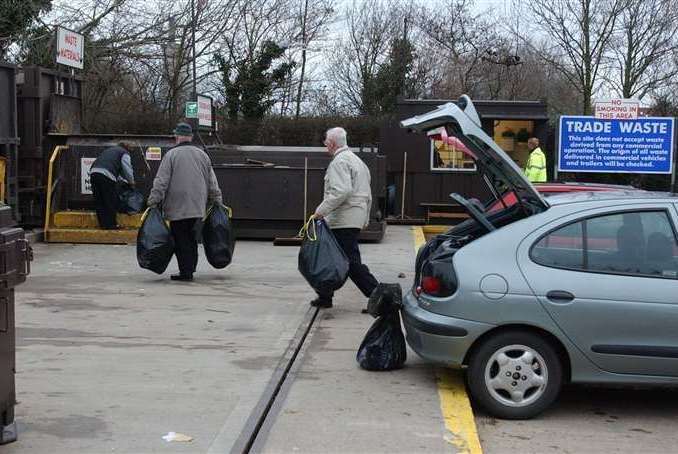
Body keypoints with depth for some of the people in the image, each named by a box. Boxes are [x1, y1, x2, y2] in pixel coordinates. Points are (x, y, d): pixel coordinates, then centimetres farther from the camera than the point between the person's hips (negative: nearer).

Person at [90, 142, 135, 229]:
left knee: (99, 202, 11)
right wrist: (131, 182, 23)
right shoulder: (124, 153, 12)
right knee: (110, 202, 4)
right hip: (106, 175, -7)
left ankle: (103, 224, 16)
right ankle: (111, 225, 8)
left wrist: (125, 180, 43)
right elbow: (127, 169, 6)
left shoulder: (109, 150, 35)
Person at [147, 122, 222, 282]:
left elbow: (161, 182, -8)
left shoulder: (171, 155, -4)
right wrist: (217, 202, 22)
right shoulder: (202, 155, 11)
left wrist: (153, 201, -4)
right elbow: (212, 183, 15)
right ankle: (190, 269, 17)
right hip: (198, 208, 5)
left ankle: (185, 272, -2)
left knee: (181, 241, -1)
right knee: (192, 239, 13)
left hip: (177, 207, -5)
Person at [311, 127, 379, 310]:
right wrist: (365, 219, 28)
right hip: (356, 219, 10)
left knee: (351, 262, -9)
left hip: (344, 221, -10)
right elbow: (368, 195, 24)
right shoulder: (357, 160, 22)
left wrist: (322, 210, -20)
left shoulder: (339, 161, -11)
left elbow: (341, 191, -25)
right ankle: (325, 297, 21)